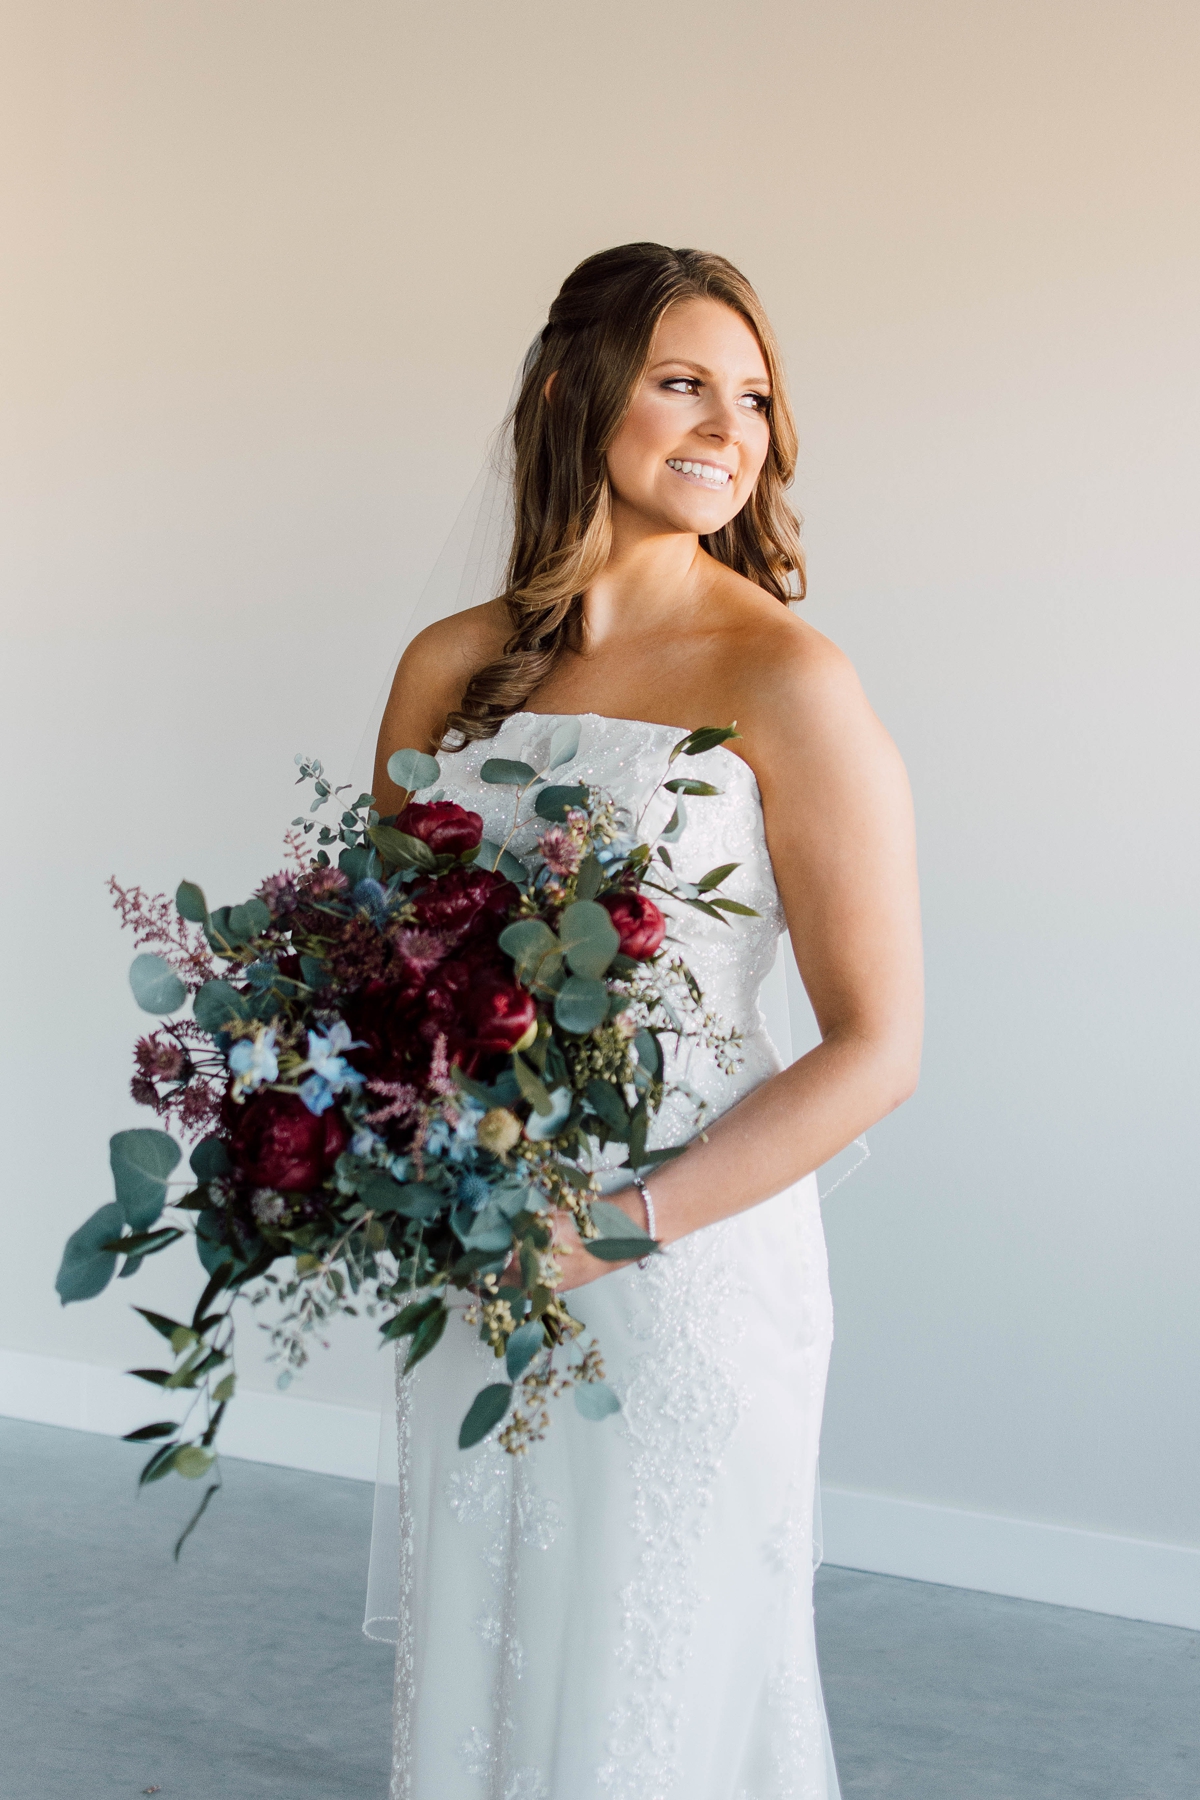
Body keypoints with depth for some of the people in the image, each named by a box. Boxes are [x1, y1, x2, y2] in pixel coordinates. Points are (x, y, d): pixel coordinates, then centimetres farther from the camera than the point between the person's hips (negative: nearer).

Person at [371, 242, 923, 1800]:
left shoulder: (786, 683, -11)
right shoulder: (453, 667, 3)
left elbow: (876, 1048, -11)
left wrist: (621, 1226, -17)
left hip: (694, 1262, -4)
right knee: (474, 1659, 16)